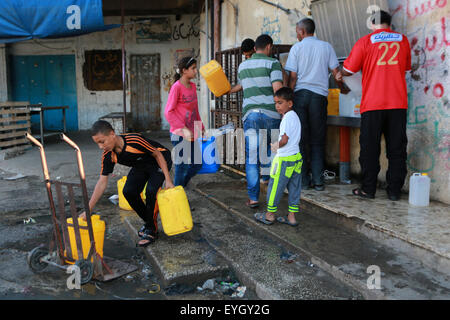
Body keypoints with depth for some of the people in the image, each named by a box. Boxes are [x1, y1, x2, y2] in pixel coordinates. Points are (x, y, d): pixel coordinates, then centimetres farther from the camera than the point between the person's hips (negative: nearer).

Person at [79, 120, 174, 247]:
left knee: (151, 191, -26)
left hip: (160, 160, -6)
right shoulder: (108, 155, -18)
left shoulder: (135, 140, -37)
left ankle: (151, 229, -6)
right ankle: (148, 222, 12)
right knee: (128, 191, -12)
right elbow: (102, 182, -13)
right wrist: (88, 210, -16)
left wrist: (168, 180, -25)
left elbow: (158, 155, -24)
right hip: (141, 165, 6)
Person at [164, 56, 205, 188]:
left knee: (197, 164, 12)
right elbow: (168, 112, -15)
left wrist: (201, 127, 18)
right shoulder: (176, 87, -12)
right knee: (182, 166, 0)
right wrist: (183, 129, -20)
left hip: (191, 134, 8)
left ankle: (181, 186, 33)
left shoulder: (193, 86, 10)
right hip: (179, 134, -8)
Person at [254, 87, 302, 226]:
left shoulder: (287, 118, -16)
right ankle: (292, 217, 18)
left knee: (275, 186, 4)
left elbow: (284, 140, -21)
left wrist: (276, 146, -3)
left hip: (284, 159, -9)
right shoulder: (295, 116, 12)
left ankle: (270, 215, 17)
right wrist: (278, 145, 13)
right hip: (296, 157, 9)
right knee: (294, 188, 11)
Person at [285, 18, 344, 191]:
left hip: (300, 94, -1)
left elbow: (292, 76, -2)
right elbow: (335, 71, 7)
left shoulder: (296, 48, 3)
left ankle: (303, 180, 6)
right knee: (318, 140, 6)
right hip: (319, 94, 1)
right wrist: (342, 87, 23)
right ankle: (318, 180, 3)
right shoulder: (326, 47, 8)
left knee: (300, 139, 5)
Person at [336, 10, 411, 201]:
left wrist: (340, 75, 24)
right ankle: (394, 190, 10)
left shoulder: (365, 42, 0)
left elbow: (349, 69, 3)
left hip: (373, 104, -2)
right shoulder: (403, 40, 11)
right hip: (398, 103, 3)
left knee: (370, 148, 6)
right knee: (396, 148, 7)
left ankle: (368, 189, 11)